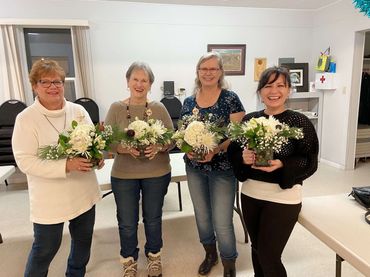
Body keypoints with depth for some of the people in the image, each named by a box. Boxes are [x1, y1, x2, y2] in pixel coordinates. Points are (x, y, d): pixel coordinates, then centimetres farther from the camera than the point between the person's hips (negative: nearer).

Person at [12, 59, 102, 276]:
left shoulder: (79, 111, 0)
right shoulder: (26, 118, -12)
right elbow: (25, 161, -17)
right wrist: (66, 165, -28)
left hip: (84, 192, 5)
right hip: (50, 198, -4)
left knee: (83, 241, 22)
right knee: (45, 248, 12)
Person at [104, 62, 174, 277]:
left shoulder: (159, 108, -3)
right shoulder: (116, 108, -4)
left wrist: (159, 147, -23)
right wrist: (125, 148, -25)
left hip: (157, 173, 1)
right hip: (124, 175, 0)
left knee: (153, 219, 19)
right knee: (127, 223, 14)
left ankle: (154, 256, 45)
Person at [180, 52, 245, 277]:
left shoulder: (230, 99, -8)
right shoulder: (189, 102, 5)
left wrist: (215, 150, -25)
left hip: (223, 168, -4)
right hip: (194, 168, 5)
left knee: (222, 221, 1)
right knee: (202, 216, 19)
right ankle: (210, 254, 45)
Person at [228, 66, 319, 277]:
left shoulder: (300, 122, -9)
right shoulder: (249, 120, 2)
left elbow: (310, 162, -10)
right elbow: (233, 152, 4)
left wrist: (281, 164, -26)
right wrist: (243, 157, -17)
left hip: (283, 197, -4)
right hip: (250, 194, 4)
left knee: (269, 256, 4)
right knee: (257, 250, 20)